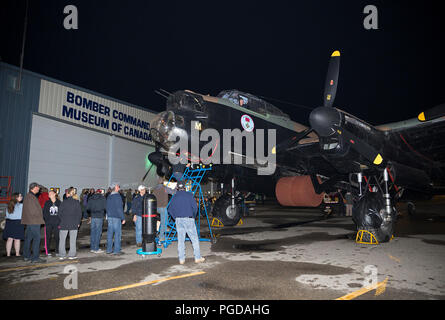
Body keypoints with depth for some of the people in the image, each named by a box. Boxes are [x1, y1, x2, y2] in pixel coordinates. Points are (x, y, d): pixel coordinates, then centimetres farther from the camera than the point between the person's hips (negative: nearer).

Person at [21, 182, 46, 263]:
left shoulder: (27, 196, 17)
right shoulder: (31, 197, -16)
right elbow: (33, 210, -20)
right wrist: (39, 217, -6)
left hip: (29, 221, 11)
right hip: (34, 221, -11)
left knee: (28, 238, 16)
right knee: (36, 239, -9)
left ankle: (26, 256, 25)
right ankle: (35, 258, -9)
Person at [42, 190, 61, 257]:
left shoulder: (59, 203, 5)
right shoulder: (47, 203, 7)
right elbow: (44, 213, 6)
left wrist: (60, 222, -1)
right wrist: (45, 221, -6)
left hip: (57, 223, 0)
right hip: (48, 223, 1)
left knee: (57, 237, 1)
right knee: (48, 237, 3)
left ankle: (57, 251, 11)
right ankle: (48, 252, 13)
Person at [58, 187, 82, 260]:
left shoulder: (64, 202, -5)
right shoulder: (77, 202, -2)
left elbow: (60, 213, -1)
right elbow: (79, 213, 0)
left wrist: (62, 221, 13)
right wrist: (78, 222, 9)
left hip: (64, 224, 0)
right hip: (74, 224, 1)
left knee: (62, 239, 11)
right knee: (72, 240, 6)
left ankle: (62, 255, 14)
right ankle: (71, 255, 8)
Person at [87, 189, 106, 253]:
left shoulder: (91, 198, 8)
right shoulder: (102, 198, -3)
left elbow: (87, 208, 7)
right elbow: (106, 207, -7)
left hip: (93, 217, 4)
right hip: (99, 217, -4)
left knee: (93, 232, 11)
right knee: (98, 232, -1)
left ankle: (92, 248, 17)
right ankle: (96, 249, 1)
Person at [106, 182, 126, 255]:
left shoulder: (109, 196, 12)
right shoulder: (117, 196, -14)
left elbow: (107, 208, 17)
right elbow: (119, 208, -16)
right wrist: (123, 218, -12)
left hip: (110, 217, 8)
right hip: (116, 217, -8)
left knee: (110, 233, 10)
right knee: (117, 233, -3)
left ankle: (109, 250, 16)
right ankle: (117, 250, -1)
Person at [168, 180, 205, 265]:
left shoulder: (174, 197, 6)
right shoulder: (189, 195, -3)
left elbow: (170, 210, 4)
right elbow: (195, 207, -7)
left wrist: (176, 218, 13)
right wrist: (193, 216, 8)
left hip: (178, 220, 3)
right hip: (188, 219, -3)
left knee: (180, 240, 8)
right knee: (194, 239, 5)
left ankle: (181, 259, 10)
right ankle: (198, 258, 7)